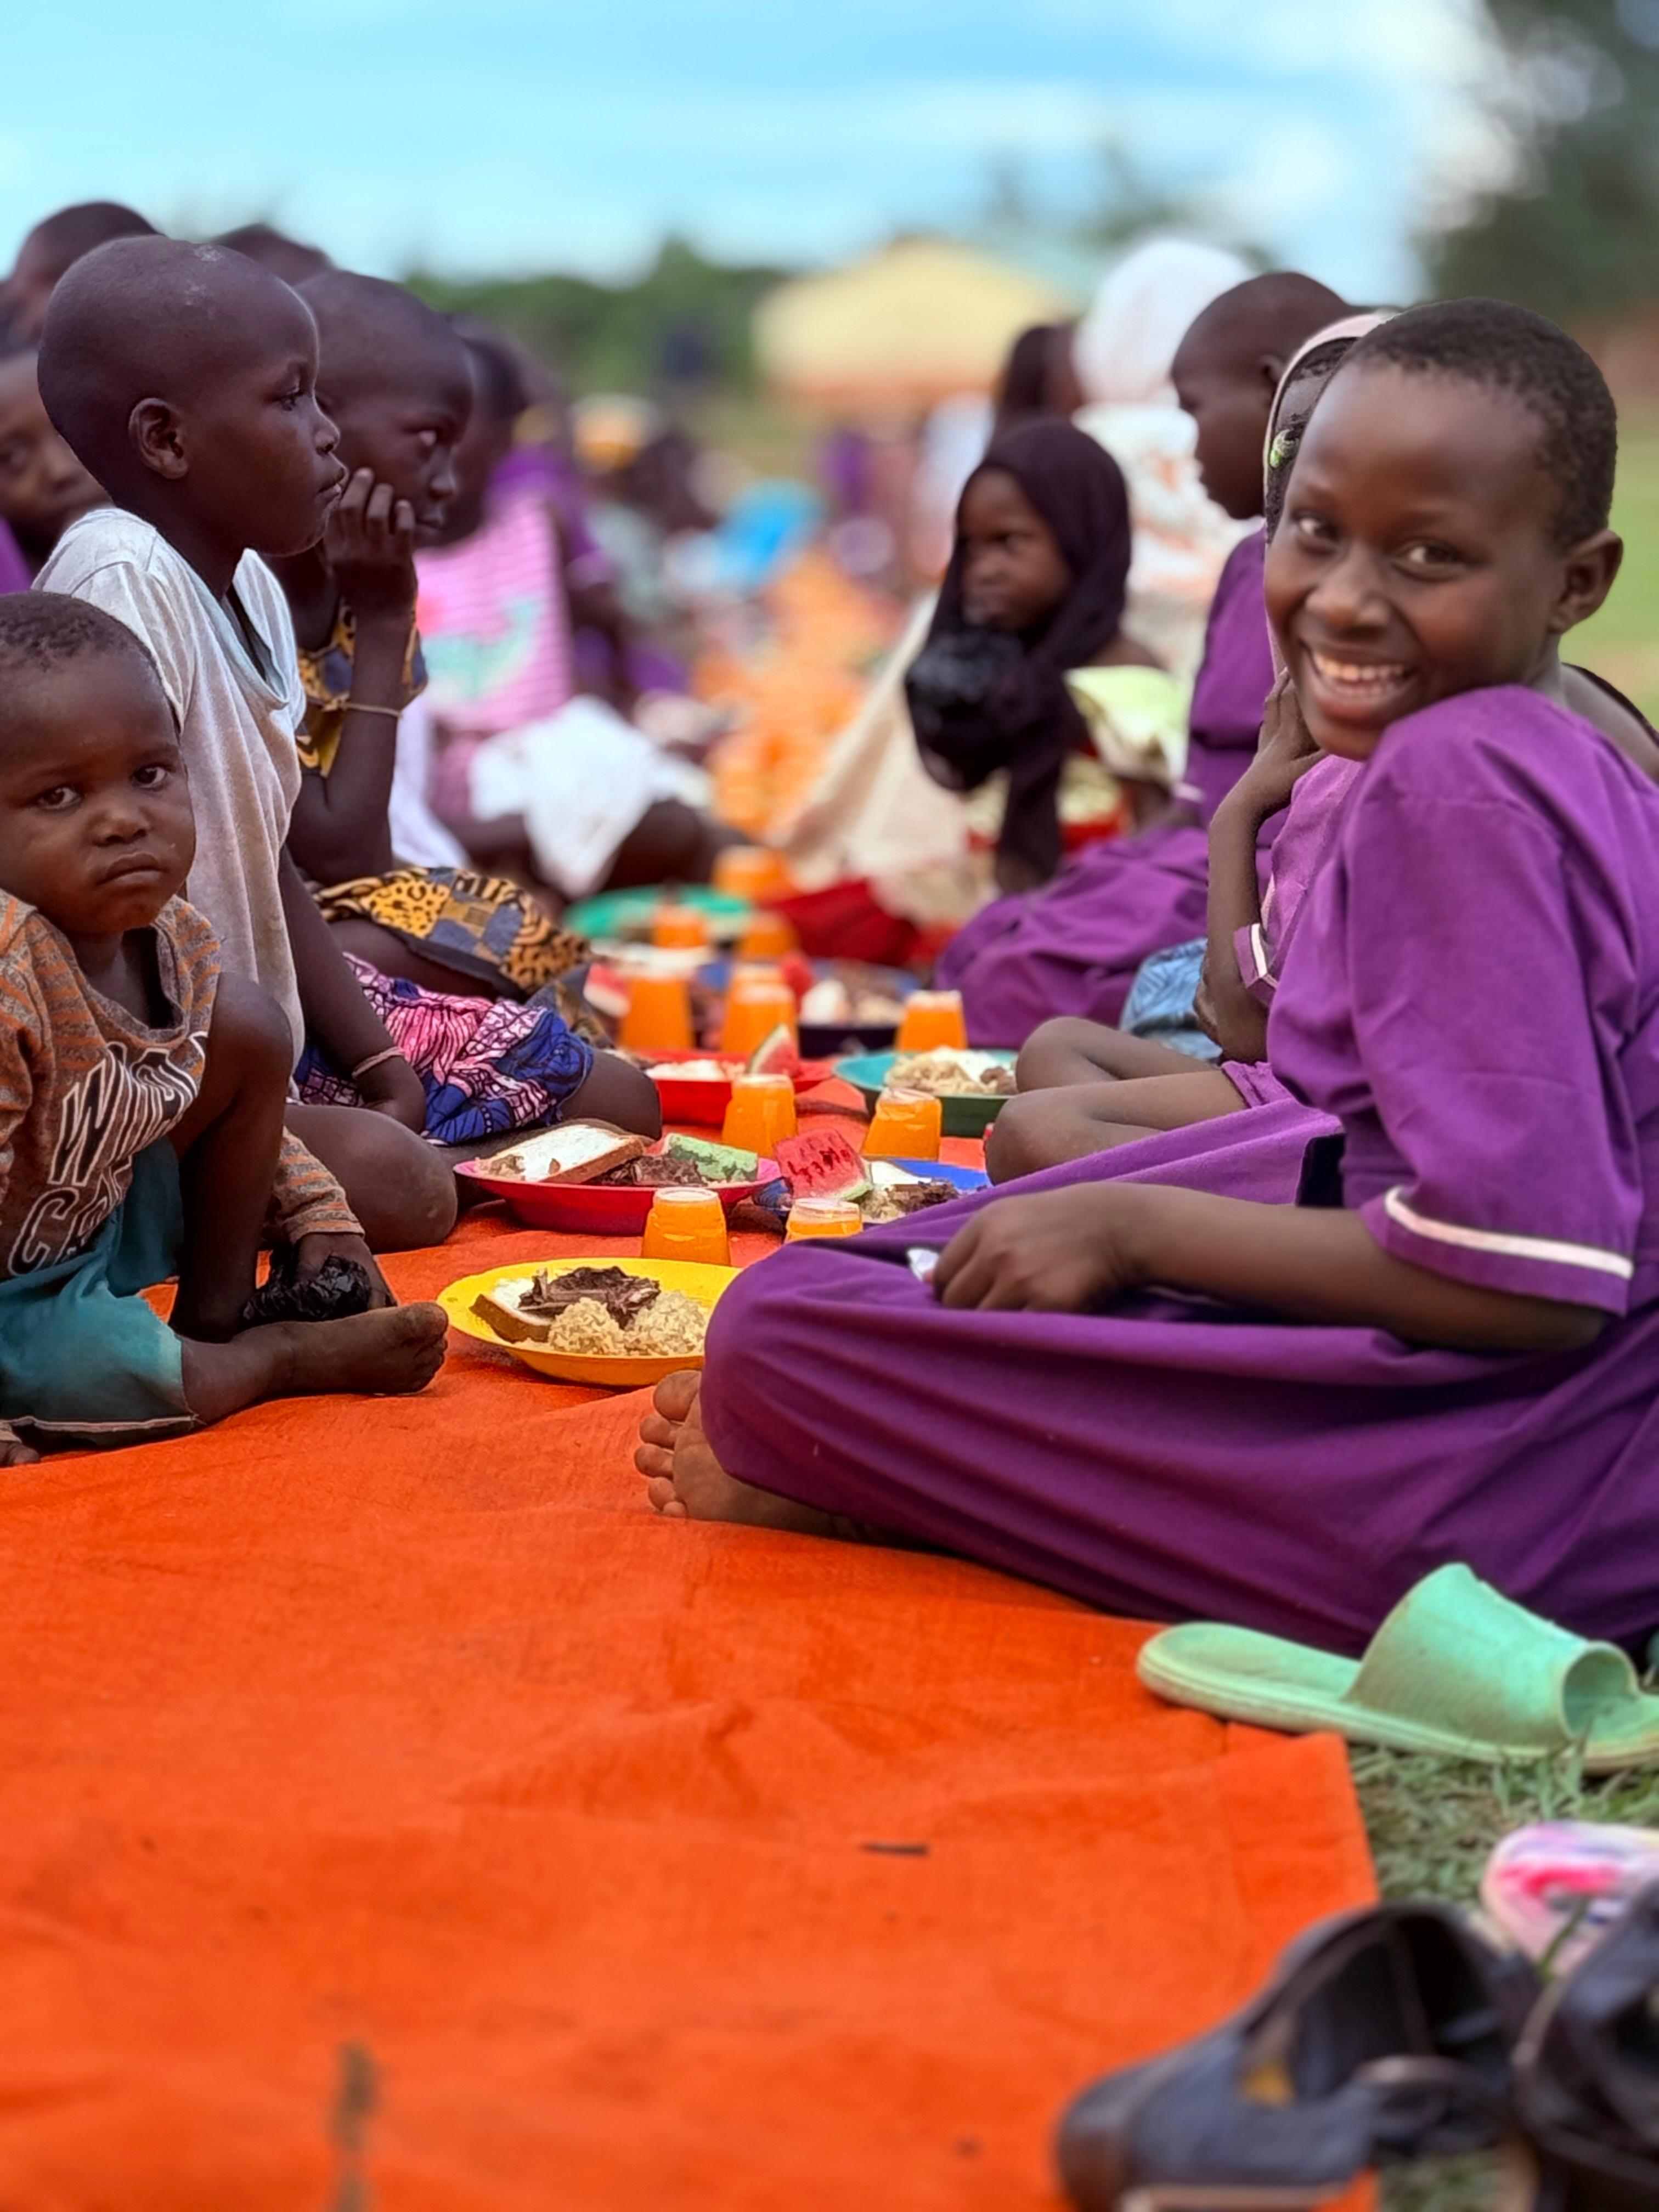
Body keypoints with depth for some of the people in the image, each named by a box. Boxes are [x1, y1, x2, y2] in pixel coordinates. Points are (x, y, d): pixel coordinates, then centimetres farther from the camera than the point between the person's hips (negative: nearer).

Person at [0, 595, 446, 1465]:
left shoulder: (170, 939, -9)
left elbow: (238, 1105, 12)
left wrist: (323, 1222, 4)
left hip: (98, 1226, 8)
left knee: (245, 1025, 1)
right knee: (117, 1380, -33)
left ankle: (217, 1315, 7)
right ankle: (279, 1360, 3)